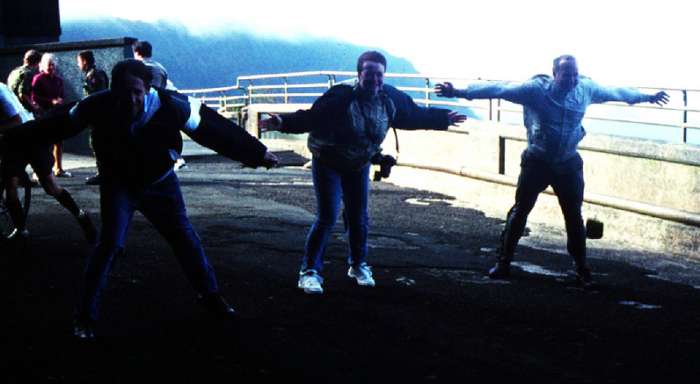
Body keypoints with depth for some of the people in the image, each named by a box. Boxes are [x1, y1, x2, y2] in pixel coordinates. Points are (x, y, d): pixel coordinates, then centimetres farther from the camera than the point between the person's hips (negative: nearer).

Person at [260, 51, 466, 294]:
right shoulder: (341, 97, -29)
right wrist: (284, 122, -48)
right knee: (327, 218, -10)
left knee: (359, 218, 12)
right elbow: (310, 118, -32)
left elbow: (414, 116, 6)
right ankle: (310, 271, 1)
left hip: (359, 166, 5)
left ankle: (358, 265, 33)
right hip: (328, 164, -5)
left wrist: (443, 119, 14)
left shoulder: (390, 99, -11)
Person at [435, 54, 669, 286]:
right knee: (520, 211, 3)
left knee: (574, 215, 8)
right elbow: (499, 89, -23)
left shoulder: (586, 89, -5)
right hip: (536, 161, -3)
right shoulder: (536, 89, -17)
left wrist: (647, 97, 26)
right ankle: (503, 263, 15)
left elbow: (615, 92, 13)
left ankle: (582, 268, 21)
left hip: (568, 163, 3)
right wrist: (460, 92, -30)